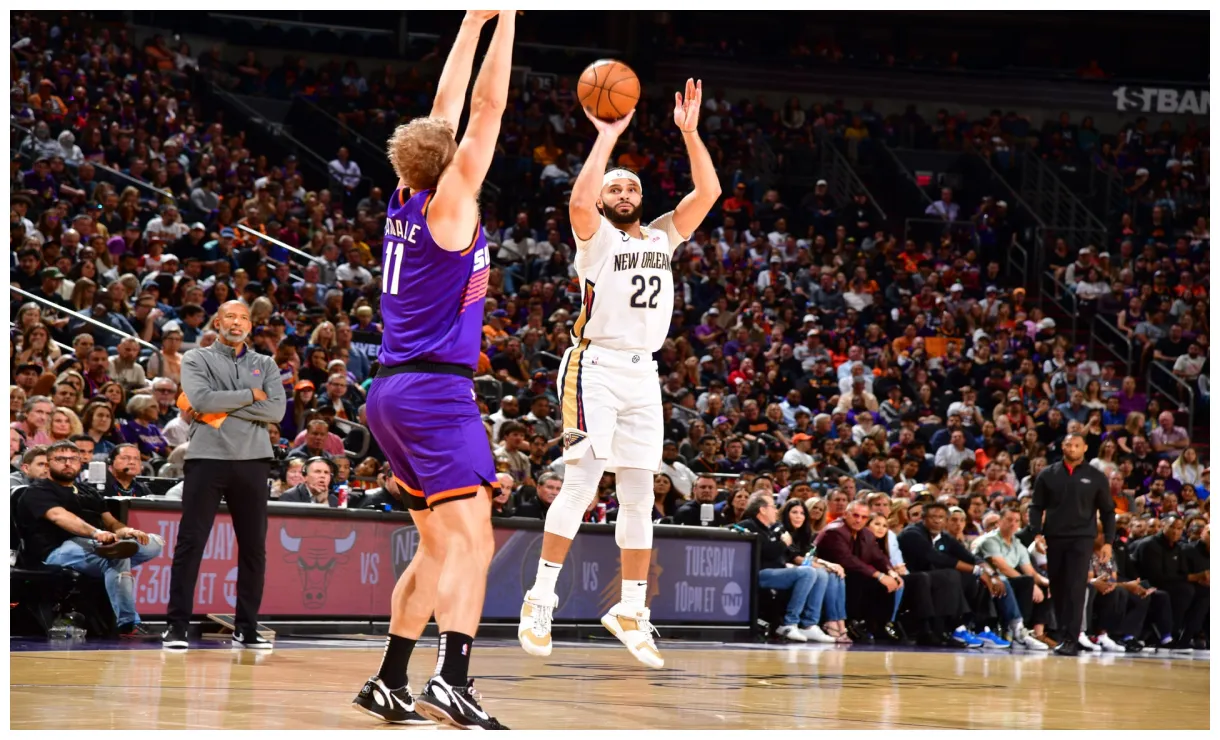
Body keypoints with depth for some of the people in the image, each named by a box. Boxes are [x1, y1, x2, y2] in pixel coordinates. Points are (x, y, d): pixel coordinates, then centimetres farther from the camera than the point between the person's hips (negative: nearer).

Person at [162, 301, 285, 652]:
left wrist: (223, 409, -10)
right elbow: (202, 399, -13)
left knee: (253, 546, 4)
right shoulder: (196, 359, 6)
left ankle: (246, 629, 11)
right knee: (190, 543, -5)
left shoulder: (265, 365, 13)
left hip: (252, 460, 3)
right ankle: (176, 626, -2)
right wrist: (250, 395, -7)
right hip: (207, 457, -3)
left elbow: (276, 410, -3)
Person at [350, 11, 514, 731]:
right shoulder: (449, 202, -9)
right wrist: (504, 19, -4)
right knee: (471, 542, -17)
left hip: (394, 392, 9)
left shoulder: (405, 204, 11)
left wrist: (474, 23, 23)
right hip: (436, 390, -9)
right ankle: (453, 681, -33)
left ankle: (389, 683, 17)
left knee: (440, 547, 16)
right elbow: (487, 110, -9)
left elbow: (448, 108, 19)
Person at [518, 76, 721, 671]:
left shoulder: (663, 238, 16)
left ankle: (631, 611, 14)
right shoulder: (596, 236, 0)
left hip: (643, 374, 6)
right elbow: (578, 201, -23)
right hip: (596, 368, -6)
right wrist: (607, 138, -18)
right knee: (582, 483, -15)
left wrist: (690, 131, 0)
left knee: (638, 496, 7)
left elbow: (707, 192, 6)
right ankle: (541, 598, -11)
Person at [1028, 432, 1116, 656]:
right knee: (1058, 590, 6)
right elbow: (1036, 507, 8)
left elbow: (1107, 511, 9)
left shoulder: (1096, 477, 6)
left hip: (1082, 539, -2)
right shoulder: (1048, 475, 8)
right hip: (1054, 538, 2)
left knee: (1075, 589, -12)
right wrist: (1036, 533, -6)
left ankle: (1070, 639, -15)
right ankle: (1063, 635, 14)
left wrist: (1108, 541, 1)